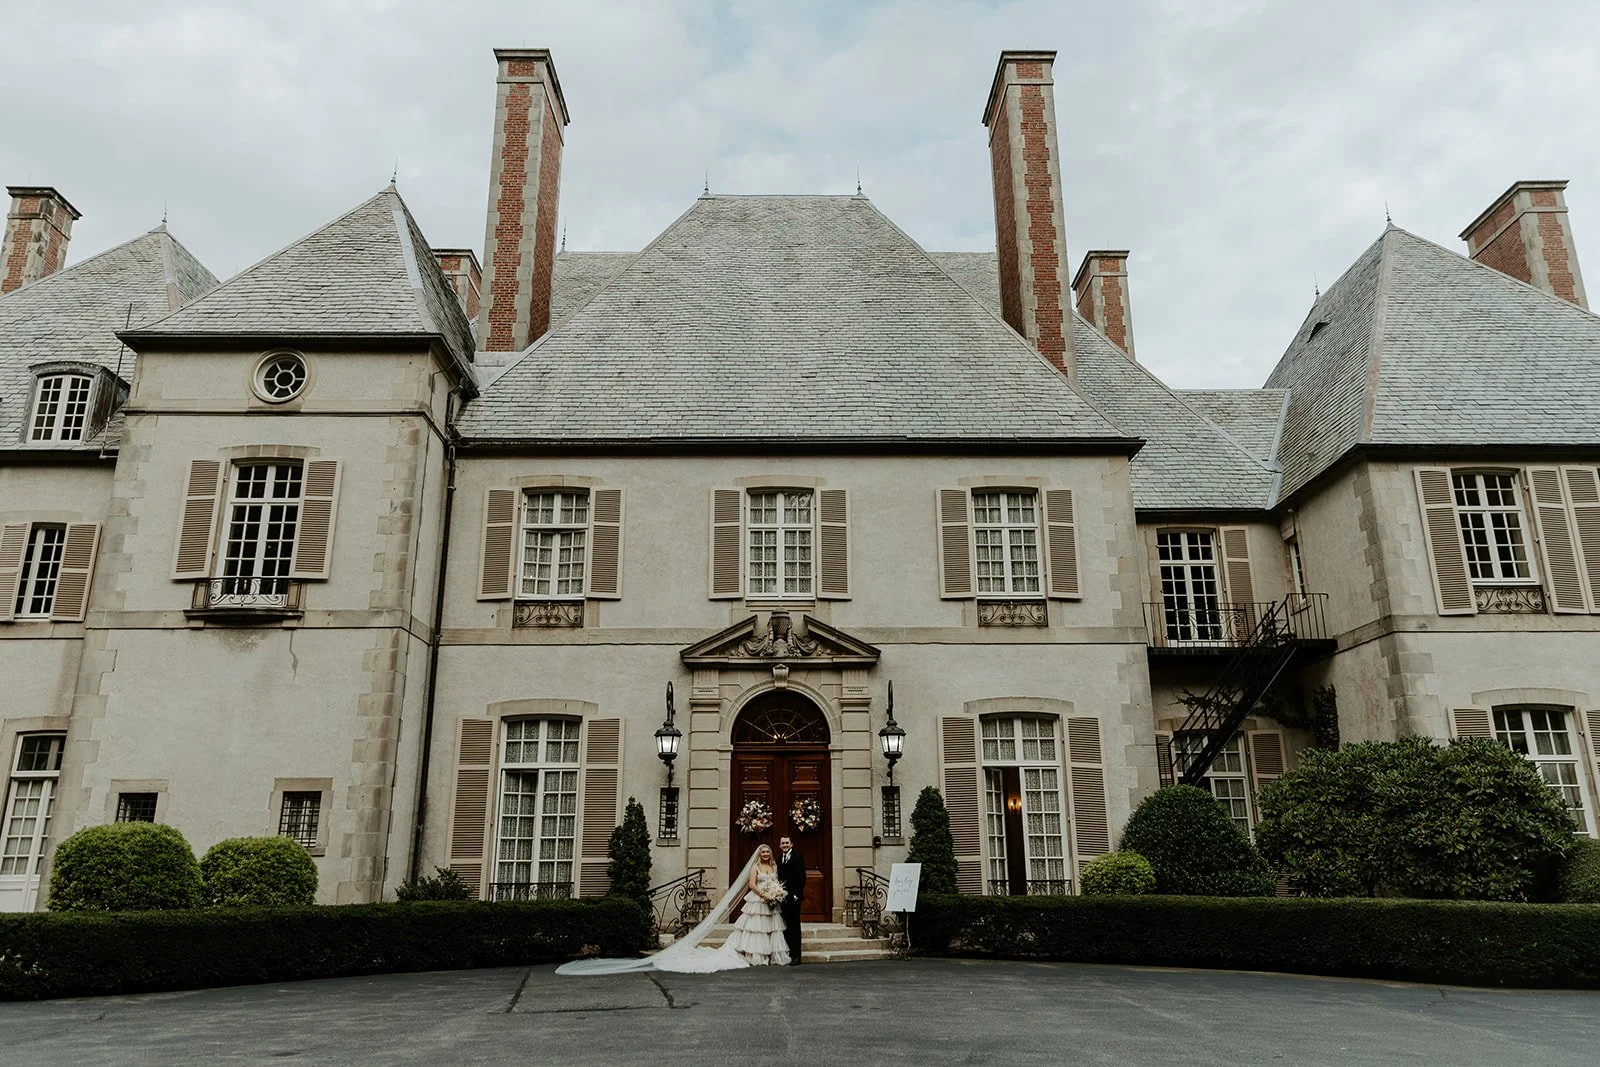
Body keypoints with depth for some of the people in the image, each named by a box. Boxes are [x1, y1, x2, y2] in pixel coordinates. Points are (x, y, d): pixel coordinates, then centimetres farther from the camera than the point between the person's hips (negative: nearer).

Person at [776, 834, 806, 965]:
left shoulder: (798, 857, -4)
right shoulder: (779, 859, 14)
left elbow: (802, 877, -9)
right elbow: (778, 877, 15)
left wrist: (797, 894, -15)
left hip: (793, 897, -6)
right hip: (782, 897, 6)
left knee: (794, 926, -1)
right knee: (786, 927, 7)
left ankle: (796, 956, 2)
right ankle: (788, 953, 12)